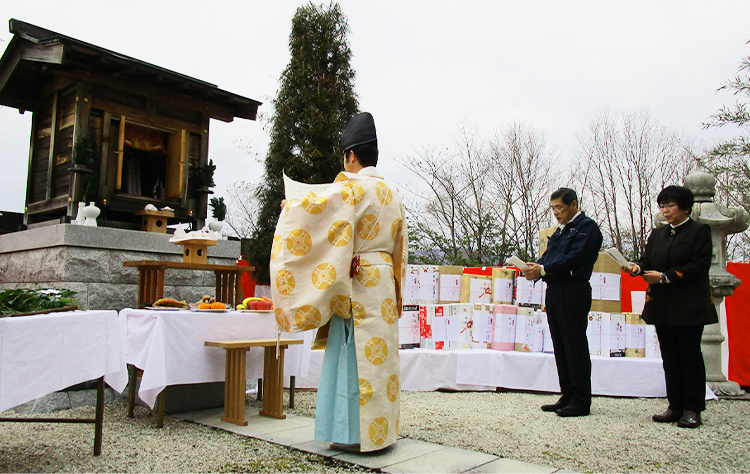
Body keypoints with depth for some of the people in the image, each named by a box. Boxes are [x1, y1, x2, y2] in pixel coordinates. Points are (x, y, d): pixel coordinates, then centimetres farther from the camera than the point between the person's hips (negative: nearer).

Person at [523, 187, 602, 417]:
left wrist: (543, 269, -19)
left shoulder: (587, 227, -6)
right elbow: (548, 257, 18)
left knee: (575, 346, -4)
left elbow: (574, 258, -17)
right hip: (554, 292, 9)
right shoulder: (560, 230, 21)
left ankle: (581, 402, 5)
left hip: (573, 293, -9)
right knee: (560, 346, 12)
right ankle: (568, 396, 21)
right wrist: (535, 269, -3)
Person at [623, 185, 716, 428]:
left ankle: (692, 410, 9)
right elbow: (648, 261, 9)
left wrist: (665, 277, -18)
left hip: (689, 306, -6)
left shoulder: (700, 231, -2)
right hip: (662, 306, 6)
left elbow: (699, 266, -12)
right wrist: (637, 268, -14)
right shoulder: (657, 234, 15)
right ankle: (675, 407, 16)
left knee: (690, 356, 1)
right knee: (670, 357, 9)